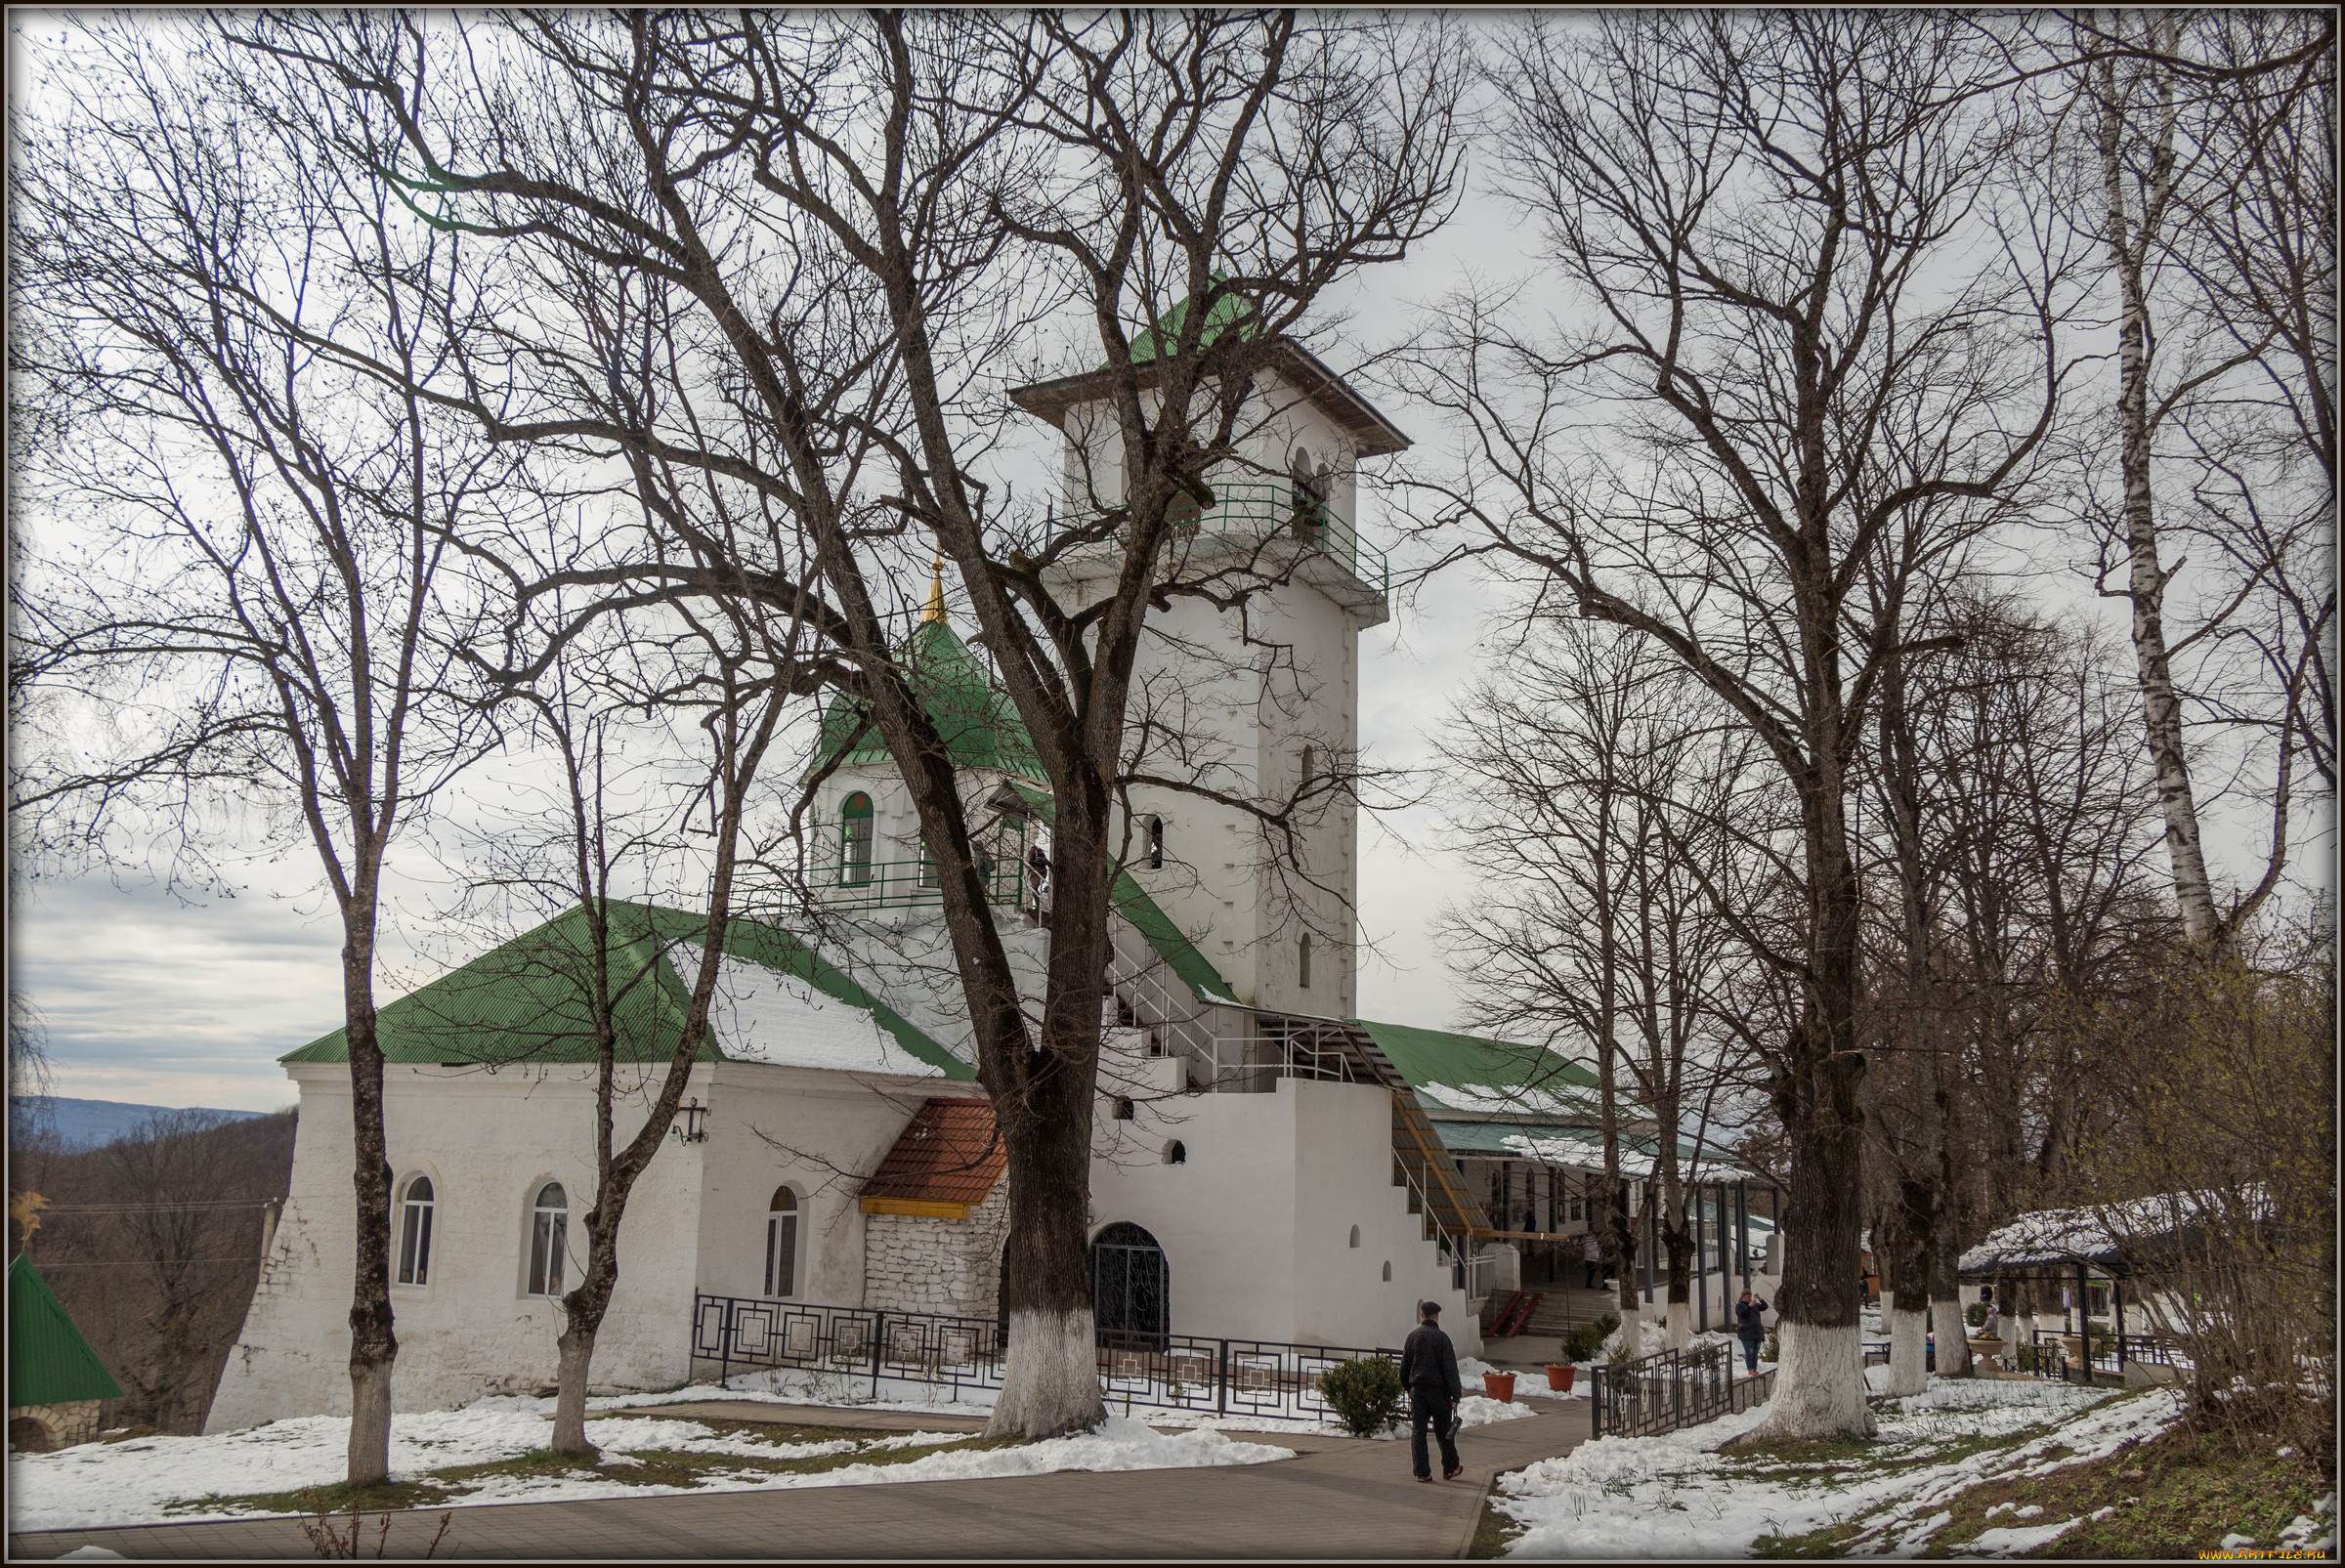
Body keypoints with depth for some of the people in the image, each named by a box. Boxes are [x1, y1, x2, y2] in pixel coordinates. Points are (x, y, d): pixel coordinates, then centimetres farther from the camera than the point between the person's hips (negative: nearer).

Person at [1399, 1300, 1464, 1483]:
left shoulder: (1412, 1336, 4)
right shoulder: (1441, 1338, -9)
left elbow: (1404, 1366, 11)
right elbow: (1450, 1369, -12)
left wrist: (1407, 1387, 24)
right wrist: (1456, 1394, -10)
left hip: (1417, 1390, 3)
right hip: (1438, 1390, -3)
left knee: (1417, 1430, 4)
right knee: (1444, 1430, 9)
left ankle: (1422, 1472, 1)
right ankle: (1450, 1468, 20)